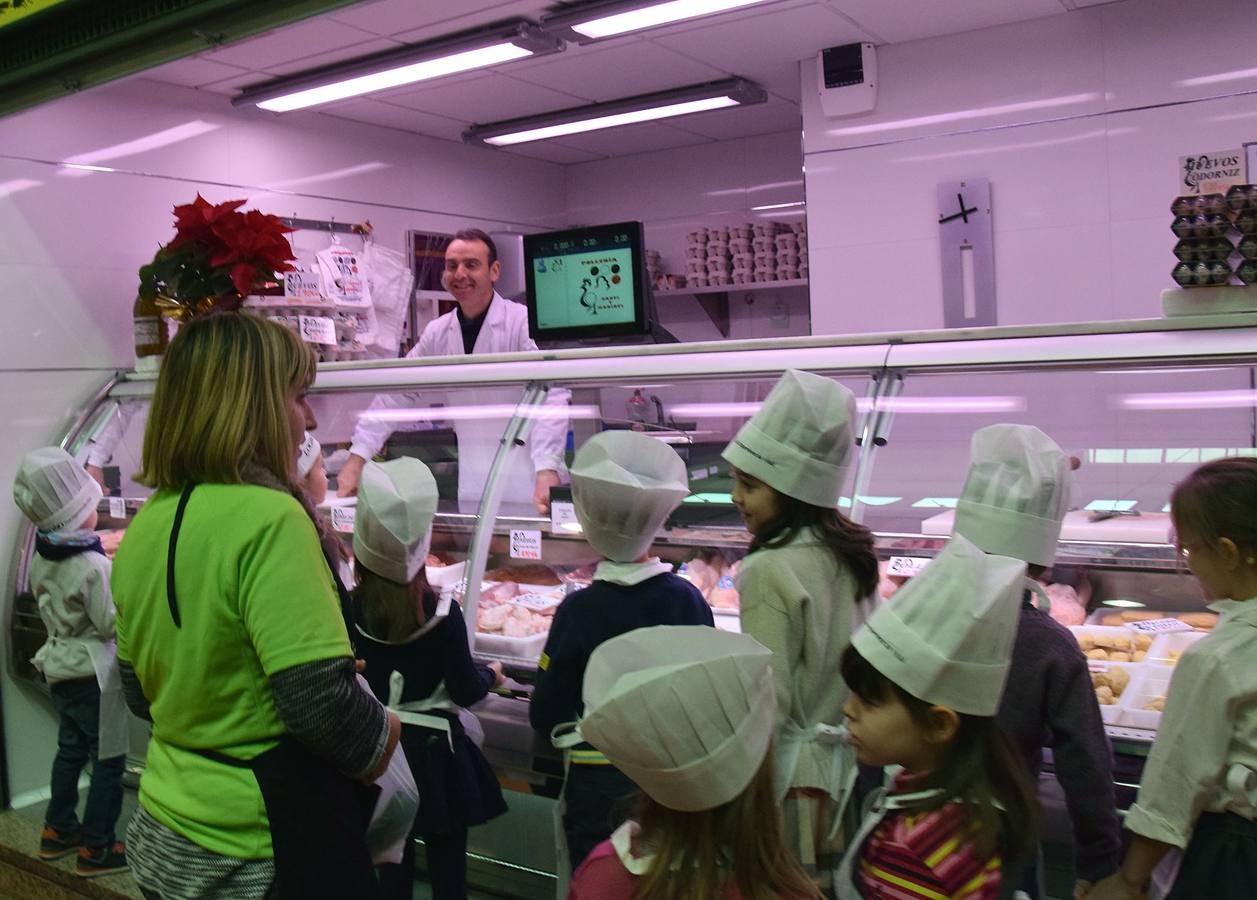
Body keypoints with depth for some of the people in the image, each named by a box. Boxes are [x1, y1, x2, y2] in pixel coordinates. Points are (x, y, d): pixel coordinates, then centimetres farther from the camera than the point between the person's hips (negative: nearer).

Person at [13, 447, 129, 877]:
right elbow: (113, 625, -19)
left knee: (70, 750, 22)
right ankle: (96, 848, 11)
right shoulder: (92, 566, -24)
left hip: (60, 667, 8)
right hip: (92, 672, -8)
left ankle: (58, 830, 34)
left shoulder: (41, 558, -1)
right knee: (108, 759, 4)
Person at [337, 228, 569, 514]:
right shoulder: (437, 333, 6)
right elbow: (396, 395, 8)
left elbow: (550, 396, -21)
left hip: (528, 485, -4)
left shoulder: (524, 322, -10)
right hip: (473, 486, 4)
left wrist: (548, 470, -34)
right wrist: (357, 458, 0)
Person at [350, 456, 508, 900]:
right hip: (434, 752, -3)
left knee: (392, 863, 18)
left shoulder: (350, 610, -10)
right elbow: (466, 691, -11)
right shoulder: (442, 614, -18)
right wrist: (490, 673, 8)